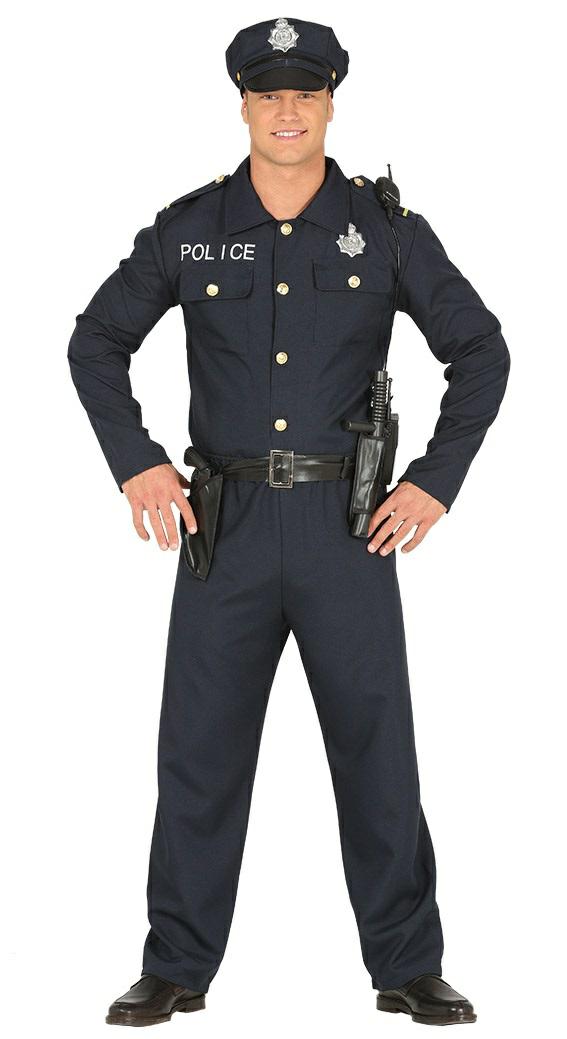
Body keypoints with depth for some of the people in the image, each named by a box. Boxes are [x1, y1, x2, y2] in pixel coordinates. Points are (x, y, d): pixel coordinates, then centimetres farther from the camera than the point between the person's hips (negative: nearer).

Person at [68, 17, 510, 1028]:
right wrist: (136, 463, 1)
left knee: (377, 745, 2)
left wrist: (437, 480, -1)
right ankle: (177, 971, 16)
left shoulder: (387, 227, 2)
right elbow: (95, 342, 13)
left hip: (348, 523, -1)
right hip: (226, 524, 1)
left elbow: (482, 350, 7)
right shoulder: (187, 229, 4)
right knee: (199, 749, 4)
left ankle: (408, 969, 14)